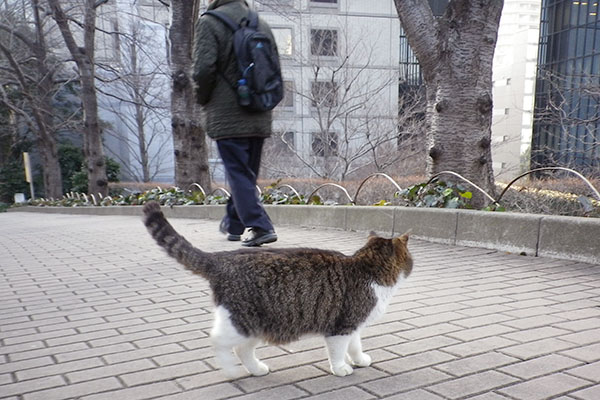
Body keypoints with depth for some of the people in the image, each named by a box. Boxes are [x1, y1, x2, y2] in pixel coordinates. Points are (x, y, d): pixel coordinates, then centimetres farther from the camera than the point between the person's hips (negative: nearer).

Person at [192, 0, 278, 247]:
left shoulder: (210, 23, -5)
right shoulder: (261, 24, 13)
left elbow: (203, 69, -15)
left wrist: (203, 99, 2)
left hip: (227, 116, -6)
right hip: (259, 118, 7)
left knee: (239, 174, -2)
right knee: (246, 173, 16)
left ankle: (260, 227, -9)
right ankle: (233, 224, 31)